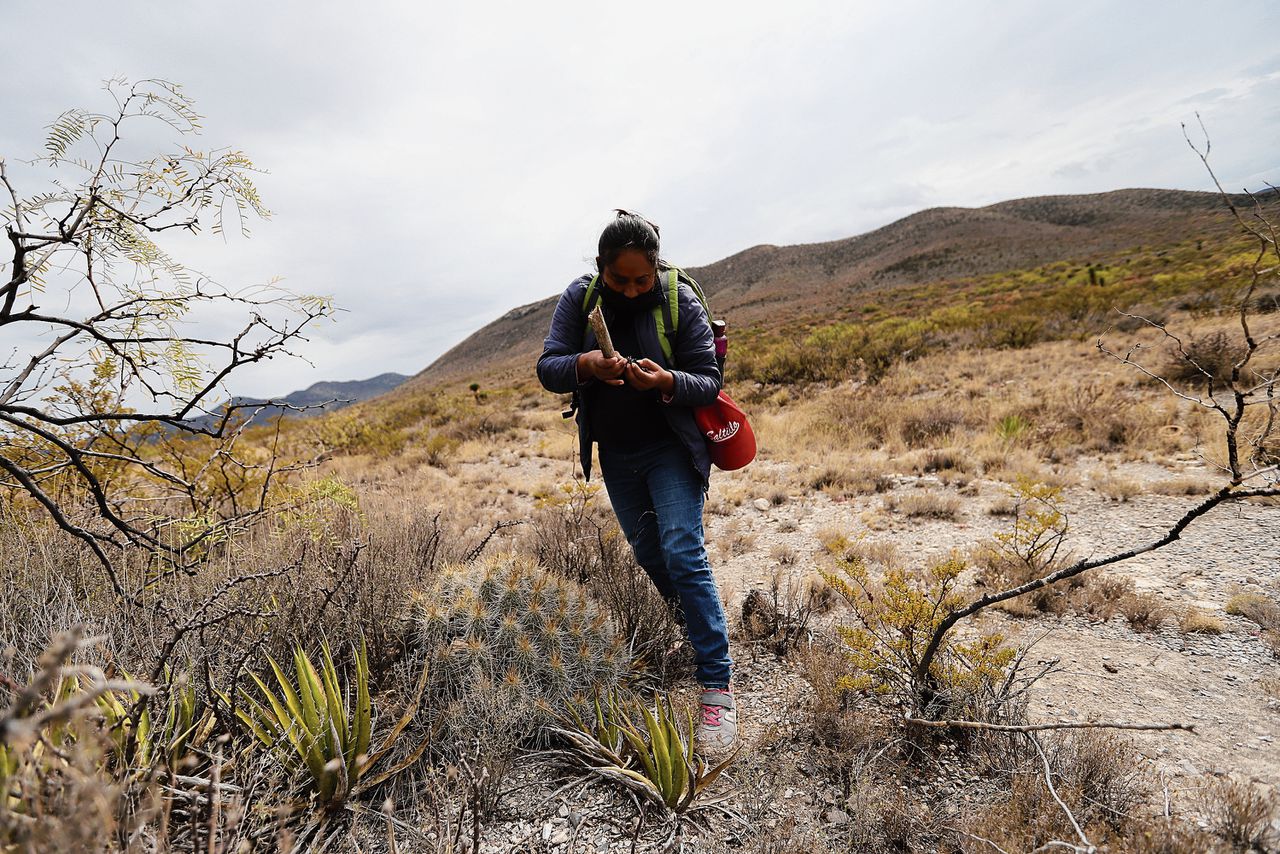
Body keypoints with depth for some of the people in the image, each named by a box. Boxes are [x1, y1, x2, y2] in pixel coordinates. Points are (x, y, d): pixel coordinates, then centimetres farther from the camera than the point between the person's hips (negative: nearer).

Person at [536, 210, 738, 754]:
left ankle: (718, 687, -8)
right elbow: (547, 368, -9)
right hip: (615, 454, 4)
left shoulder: (681, 304, -14)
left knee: (683, 553, -16)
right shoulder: (580, 299, -6)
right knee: (648, 554, 16)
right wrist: (585, 364, -31)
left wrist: (667, 381, -33)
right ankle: (695, 625, 43)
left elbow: (709, 381, -12)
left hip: (670, 449, -4)